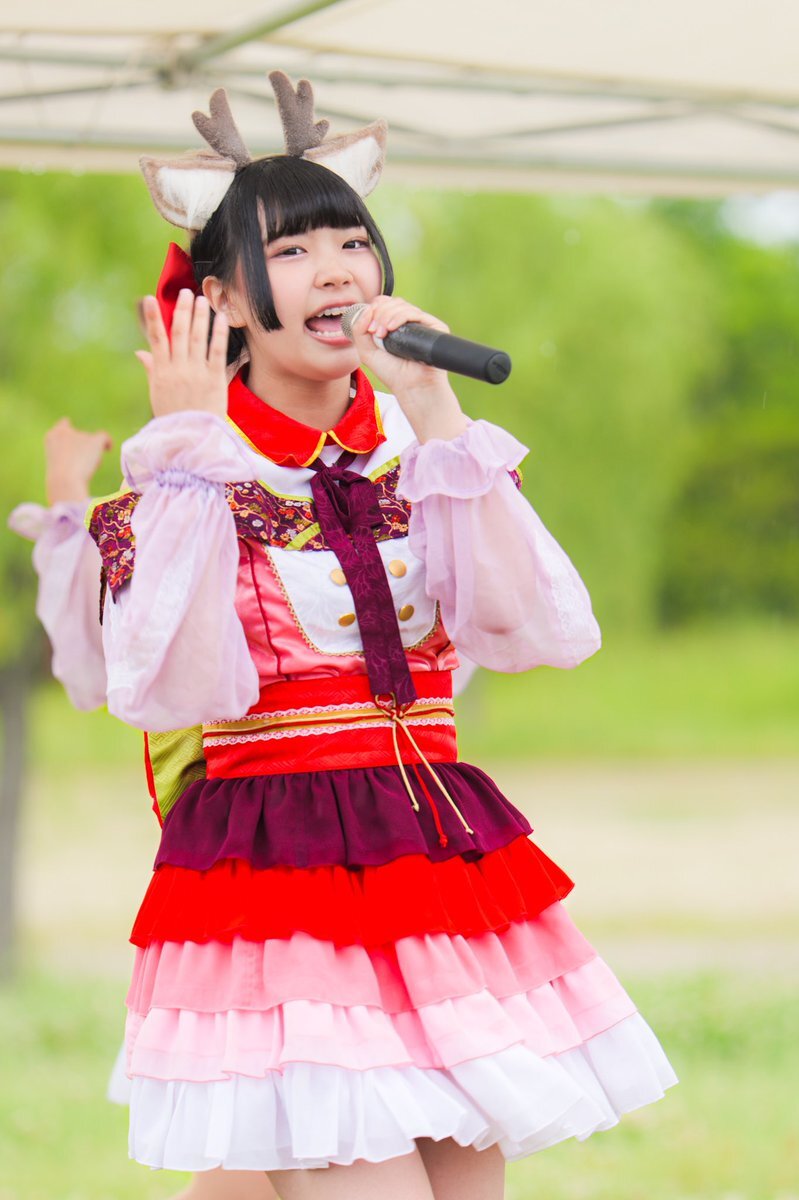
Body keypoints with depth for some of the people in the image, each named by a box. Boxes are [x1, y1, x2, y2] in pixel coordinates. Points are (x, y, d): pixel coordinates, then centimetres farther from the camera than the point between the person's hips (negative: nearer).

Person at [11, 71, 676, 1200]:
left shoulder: (413, 449, 9)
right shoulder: (182, 470, -1)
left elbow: (532, 632, -7)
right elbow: (175, 693, -17)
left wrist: (438, 415, -10)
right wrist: (188, 452, -15)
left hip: (443, 853, 5)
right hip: (273, 877, -5)